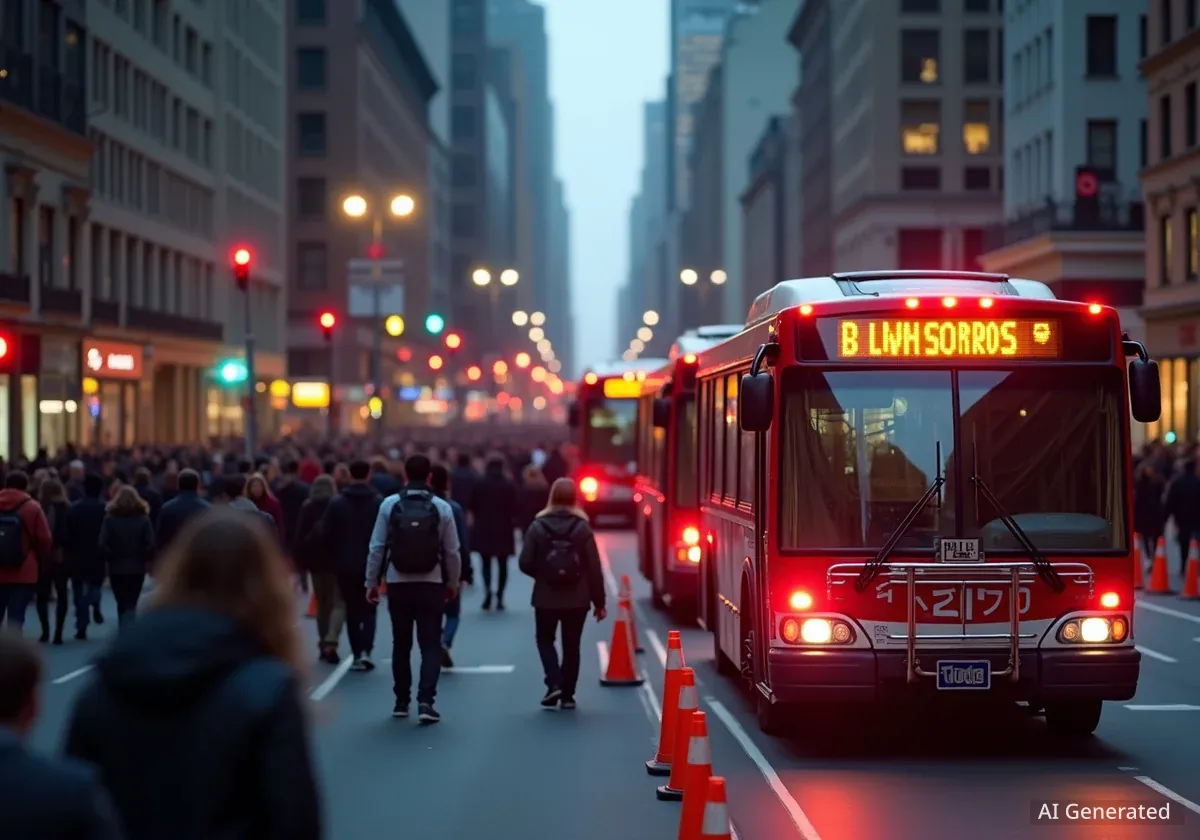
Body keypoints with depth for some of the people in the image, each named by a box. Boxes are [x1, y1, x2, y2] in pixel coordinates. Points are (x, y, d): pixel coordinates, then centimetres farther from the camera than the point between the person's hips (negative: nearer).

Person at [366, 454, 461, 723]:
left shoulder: (390, 504, -4)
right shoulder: (442, 508, -4)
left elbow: (377, 547, -3)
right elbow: (452, 551, -1)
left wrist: (372, 582, 6)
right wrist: (453, 583, 14)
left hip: (398, 585, 1)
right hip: (431, 585, -1)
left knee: (401, 645, 14)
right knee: (430, 645, 3)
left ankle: (401, 701, 21)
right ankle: (425, 701, -11)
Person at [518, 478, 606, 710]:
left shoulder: (538, 527, -5)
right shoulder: (582, 528, -6)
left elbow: (525, 563, -7)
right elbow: (594, 568, -7)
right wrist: (599, 601, 1)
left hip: (546, 597, 0)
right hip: (577, 599, 0)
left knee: (545, 639, 17)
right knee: (571, 646, 12)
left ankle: (554, 683, -3)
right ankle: (567, 695, 12)